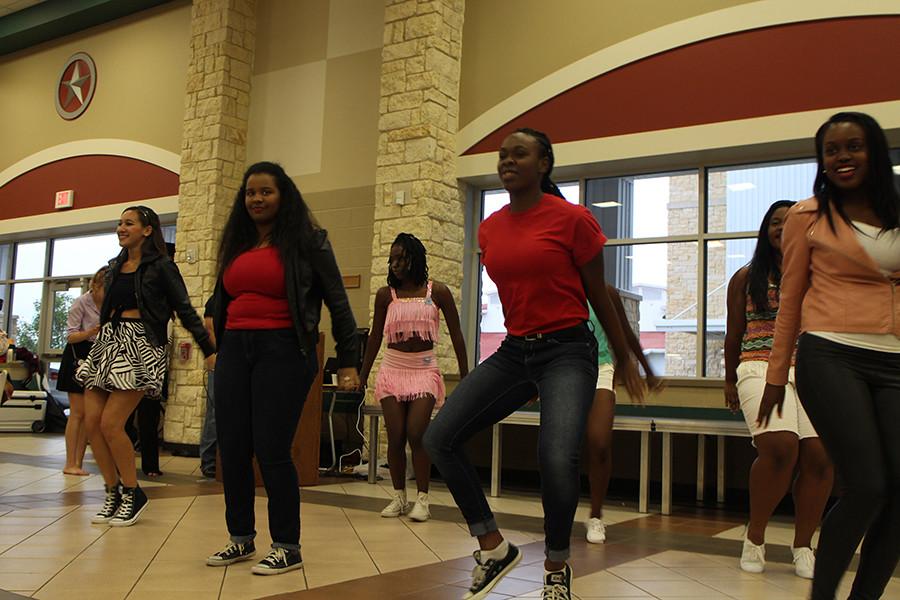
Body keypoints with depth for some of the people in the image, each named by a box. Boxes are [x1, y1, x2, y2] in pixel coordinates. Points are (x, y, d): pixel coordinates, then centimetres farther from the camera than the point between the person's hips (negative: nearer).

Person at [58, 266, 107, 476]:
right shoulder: (81, 302, -8)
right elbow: (71, 336, -11)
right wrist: (91, 332, -28)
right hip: (78, 356, -6)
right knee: (77, 413, -7)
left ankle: (79, 462, 7)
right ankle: (70, 464, -3)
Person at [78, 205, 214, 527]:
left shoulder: (160, 266, -2)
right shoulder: (115, 267, 18)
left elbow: (185, 310, -4)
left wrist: (209, 350, -8)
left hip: (141, 346, -7)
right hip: (108, 343, 7)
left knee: (111, 423, -14)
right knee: (92, 422, -1)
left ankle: (133, 494, 4)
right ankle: (113, 494, 14)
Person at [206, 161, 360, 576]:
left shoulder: (307, 241, 1)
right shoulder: (236, 245, 17)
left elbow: (337, 302, -1)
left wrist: (348, 362, -6)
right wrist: (217, 349, 19)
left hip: (282, 351, -6)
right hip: (234, 349, 6)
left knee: (272, 449, -8)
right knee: (231, 449, 6)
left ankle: (287, 546, 5)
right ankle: (241, 538, 22)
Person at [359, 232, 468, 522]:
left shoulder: (437, 291, 0)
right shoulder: (385, 294, 4)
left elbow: (456, 335, 4)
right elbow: (375, 338, 12)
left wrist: (465, 376, 2)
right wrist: (361, 377, 13)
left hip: (424, 370, -2)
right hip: (393, 368, 2)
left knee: (416, 433, -13)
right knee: (395, 436, -1)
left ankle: (422, 499, -1)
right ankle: (399, 497, 13)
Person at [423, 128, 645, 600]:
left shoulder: (572, 219, -7)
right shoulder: (489, 229, 8)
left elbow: (599, 296, 1)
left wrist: (624, 359, 9)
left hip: (567, 352, -6)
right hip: (513, 350, 6)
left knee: (558, 458, -26)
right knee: (439, 439, -6)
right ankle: (494, 548, 9)